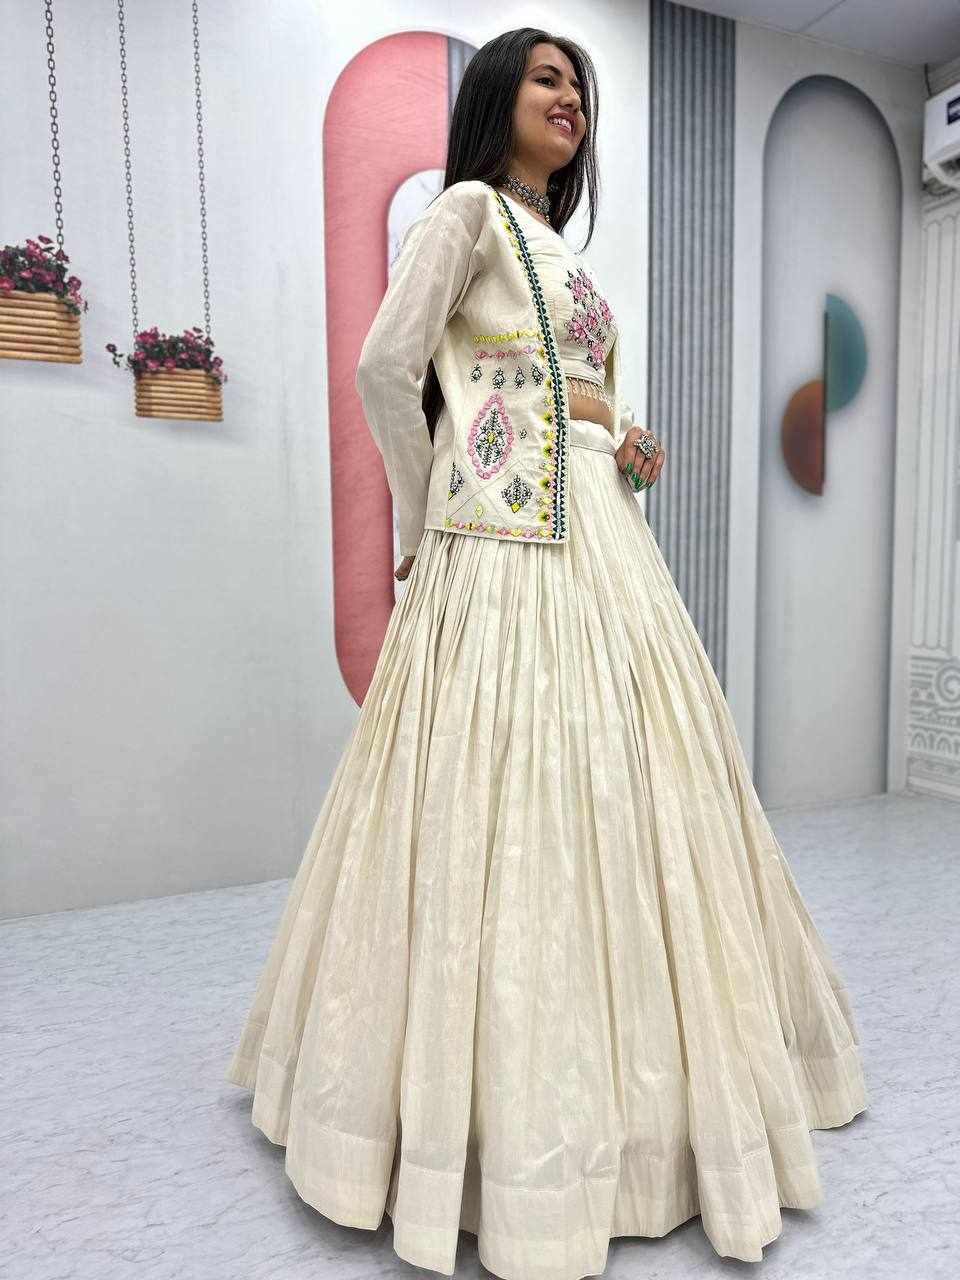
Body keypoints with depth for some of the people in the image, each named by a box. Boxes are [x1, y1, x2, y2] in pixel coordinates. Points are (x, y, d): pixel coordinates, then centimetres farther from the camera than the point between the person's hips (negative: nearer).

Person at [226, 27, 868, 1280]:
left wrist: (626, 447, 7)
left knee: (609, 786, 9)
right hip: (507, 538, -8)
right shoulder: (470, 209, 3)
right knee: (508, 798, -10)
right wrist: (427, 520, -4)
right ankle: (511, 1126, 6)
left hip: (596, 532, 9)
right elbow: (389, 366, -10)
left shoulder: (560, 244, 28)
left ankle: (615, 1069, 26)